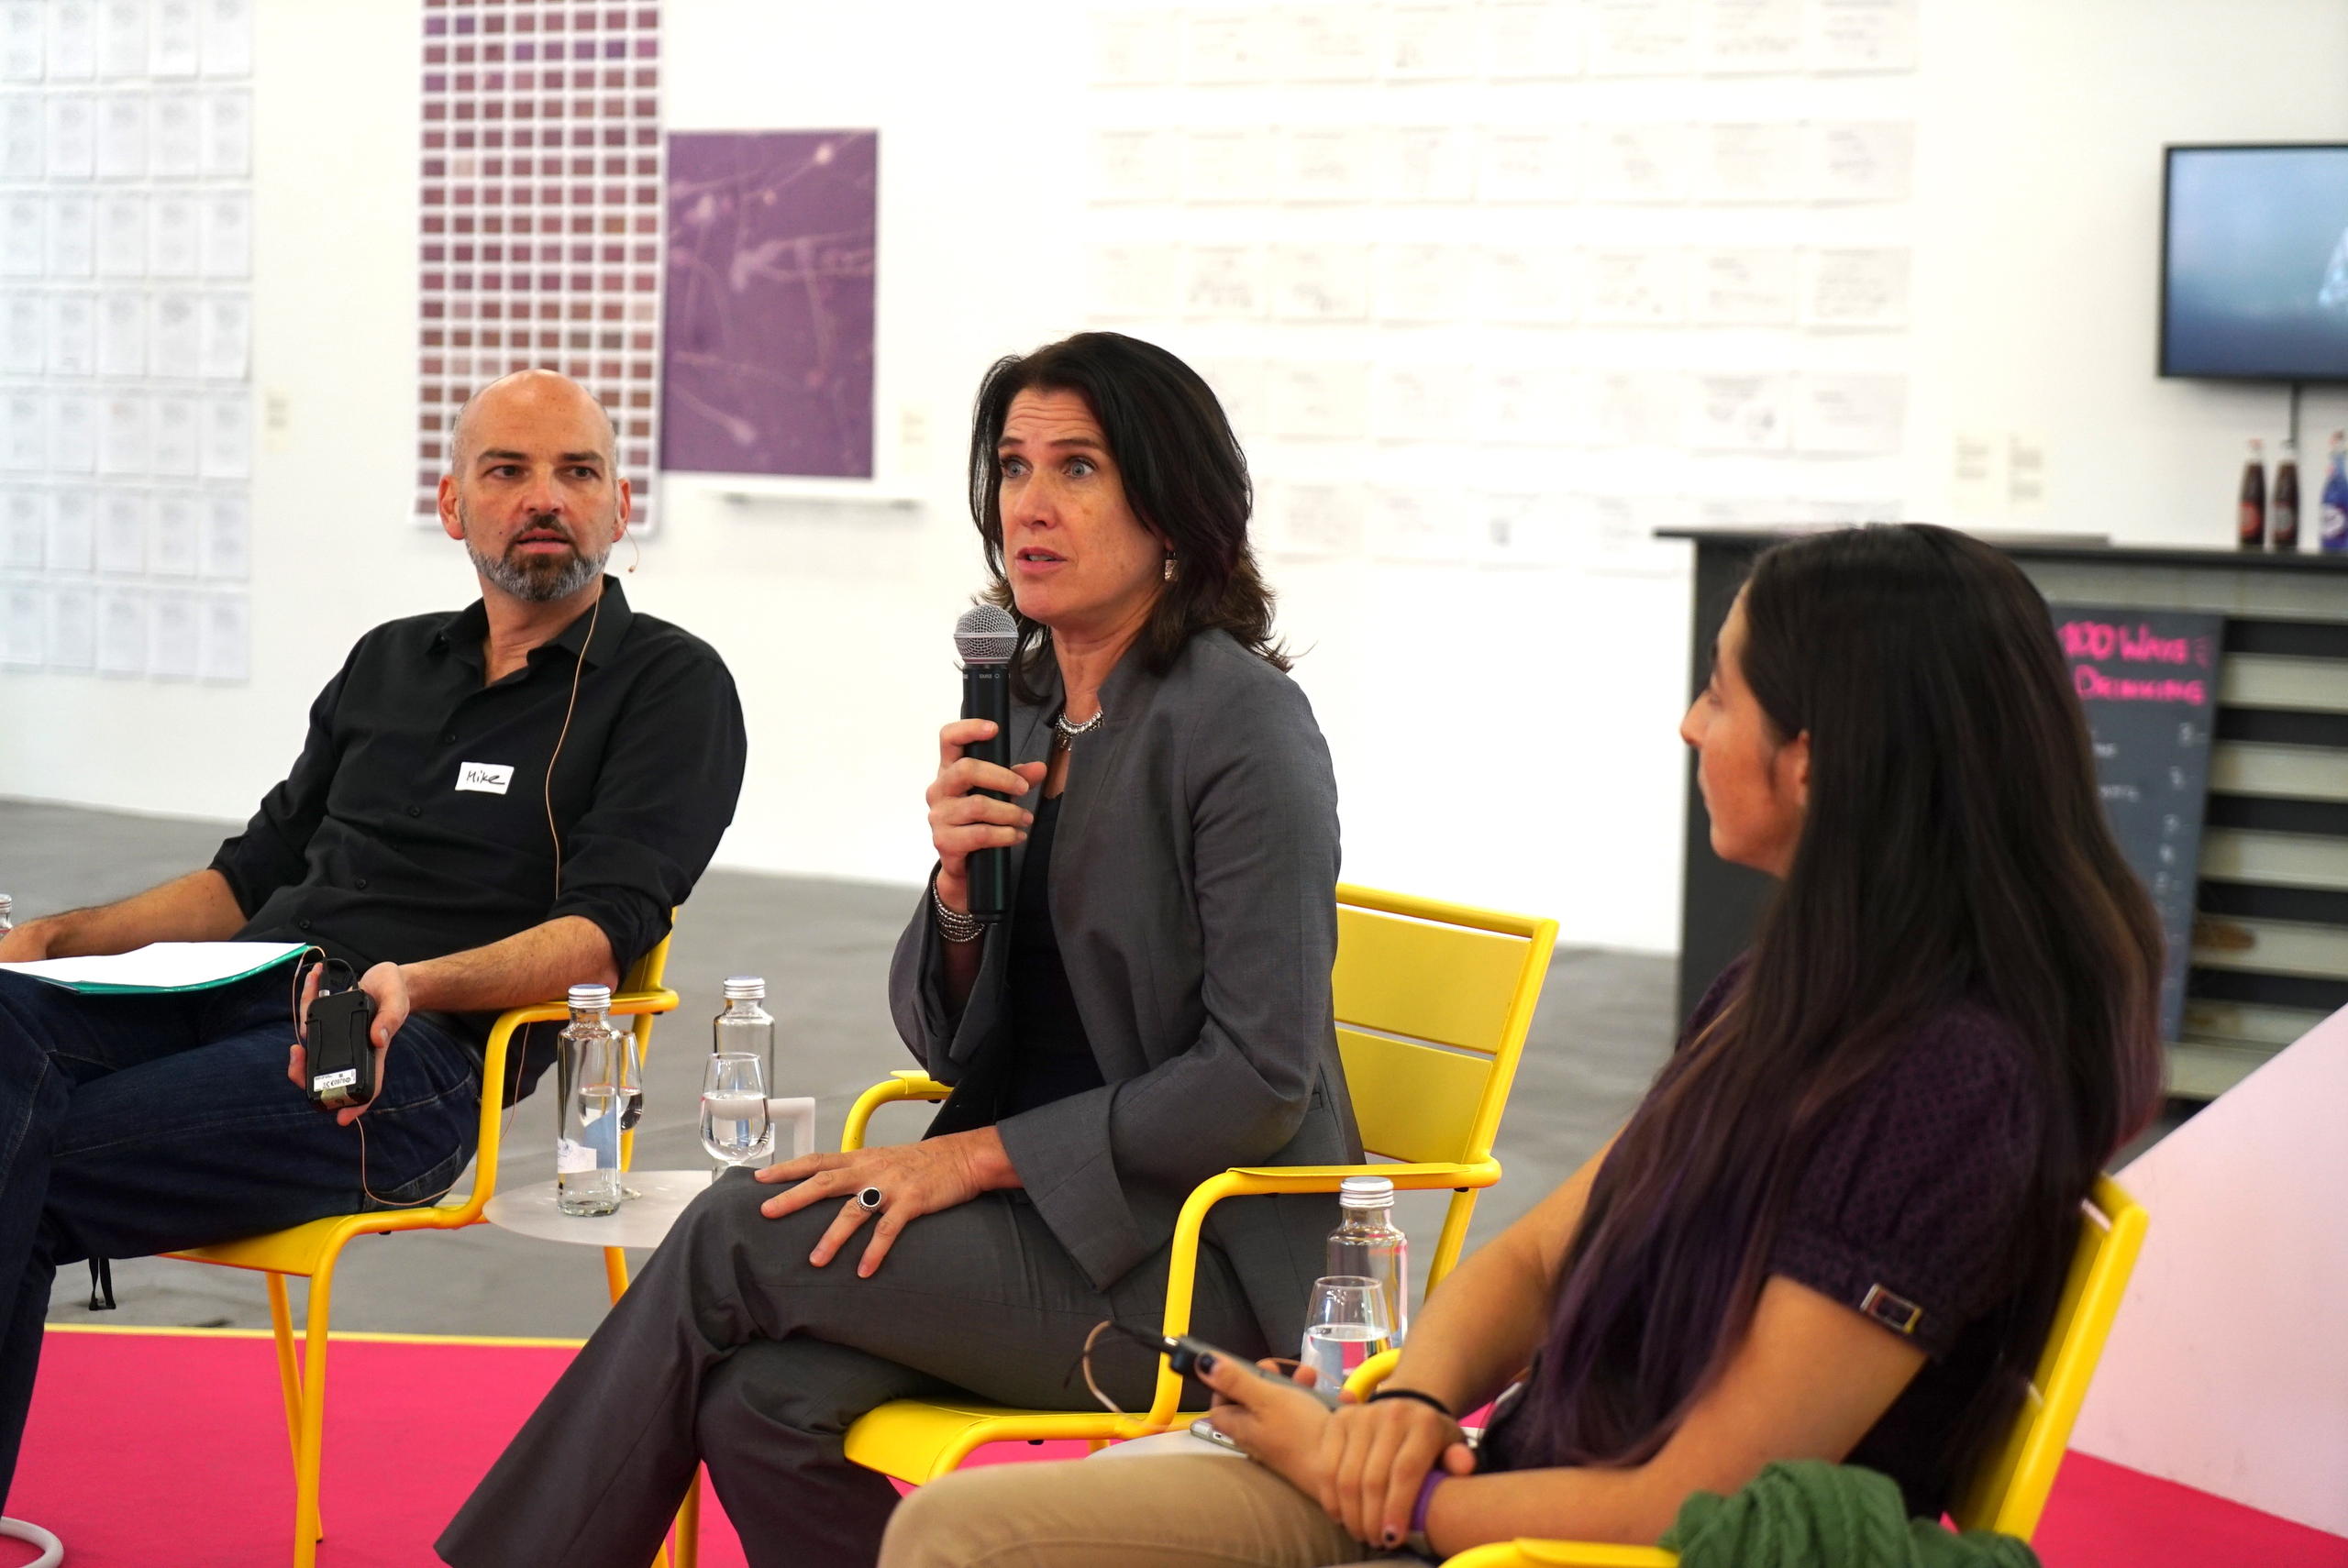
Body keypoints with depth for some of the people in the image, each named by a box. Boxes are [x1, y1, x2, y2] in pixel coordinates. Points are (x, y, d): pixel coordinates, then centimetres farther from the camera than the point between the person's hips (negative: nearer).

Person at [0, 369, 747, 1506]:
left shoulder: (668, 685, 6)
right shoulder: (388, 664, 26)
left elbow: (606, 929, -7)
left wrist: (413, 984, -25)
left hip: (405, 1067, -6)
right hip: (229, 996, 6)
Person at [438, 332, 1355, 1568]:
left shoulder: (1241, 724, -12)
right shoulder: (1017, 702, 10)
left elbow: (1259, 1076, -16)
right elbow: (947, 1043, 11)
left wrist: (975, 1157, -15)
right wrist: (958, 887, -10)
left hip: (1198, 1249, -6)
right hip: (1035, 1207, 6)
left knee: (732, 1238, -18)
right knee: (761, 1404, -21)